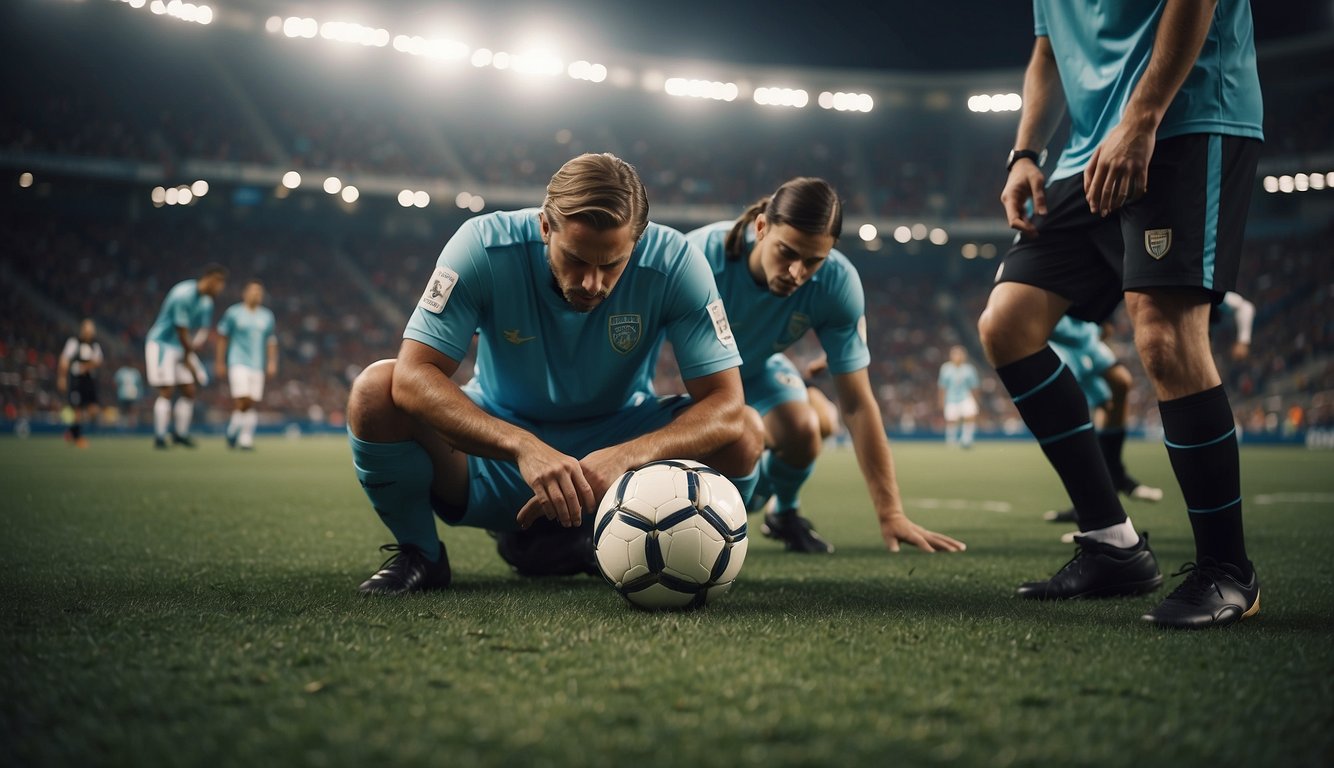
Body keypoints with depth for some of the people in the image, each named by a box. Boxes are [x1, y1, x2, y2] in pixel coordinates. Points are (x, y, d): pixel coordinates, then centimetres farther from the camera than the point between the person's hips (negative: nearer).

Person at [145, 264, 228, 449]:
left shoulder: (207, 302, 5)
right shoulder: (184, 294, -23)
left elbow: (203, 331, 8)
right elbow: (182, 330, -21)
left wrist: (194, 345, -11)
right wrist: (188, 357, -11)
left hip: (181, 348, 9)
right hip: (161, 344, -8)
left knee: (189, 391, 5)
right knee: (166, 391, -11)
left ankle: (180, 434, 16)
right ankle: (159, 437, -5)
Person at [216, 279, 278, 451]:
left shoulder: (267, 316, 13)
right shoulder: (233, 313, 3)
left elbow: (271, 341, 19)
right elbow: (222, 337, 6)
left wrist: (272, 362, 9)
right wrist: (219, 362, 3)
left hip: (258, 365, 3)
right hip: (238, 362, -3)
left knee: (250, 403, 0)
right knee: (241, 398, -15)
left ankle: (246, 439, 5)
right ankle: (233, 432, 3)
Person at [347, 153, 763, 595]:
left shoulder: (674, 263, -21)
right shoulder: (485, 246, -22)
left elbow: (726, 406, -23)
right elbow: (413, 376, -29)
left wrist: (625, 456, -41)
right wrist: (523, 446, -45)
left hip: (617, 445, 1)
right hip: (499, 440, -1)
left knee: (743, 435, -25)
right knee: (375, 392, -28)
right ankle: (418, 554, 0)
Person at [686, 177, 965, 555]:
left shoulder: (837, 283, -29)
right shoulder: (703, 255, -39)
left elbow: (857, 404, -25)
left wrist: (891, 514, -29)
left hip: (757, 367, 2)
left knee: (801, 431, -26)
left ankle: (783, 512, 11)